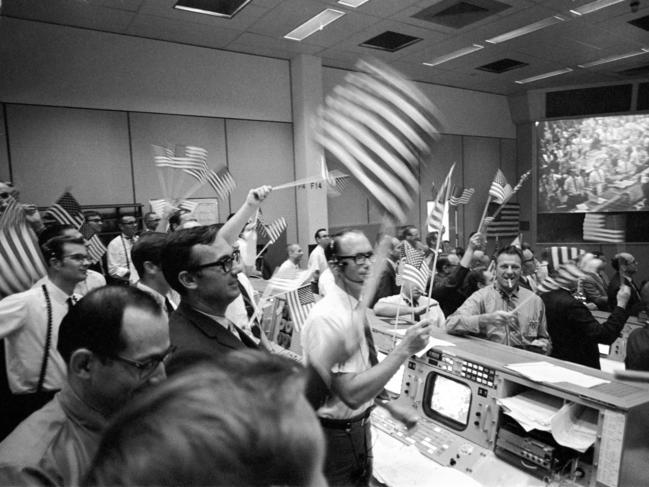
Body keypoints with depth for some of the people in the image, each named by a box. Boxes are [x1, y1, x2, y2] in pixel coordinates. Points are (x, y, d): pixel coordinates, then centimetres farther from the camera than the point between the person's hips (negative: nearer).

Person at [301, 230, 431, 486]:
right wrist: (404, 349, -34)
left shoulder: (359, 305, -1)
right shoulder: (327, 318, -29)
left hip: (359, 423, 8)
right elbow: (351, 393, -33)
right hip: (336, 433, -8)